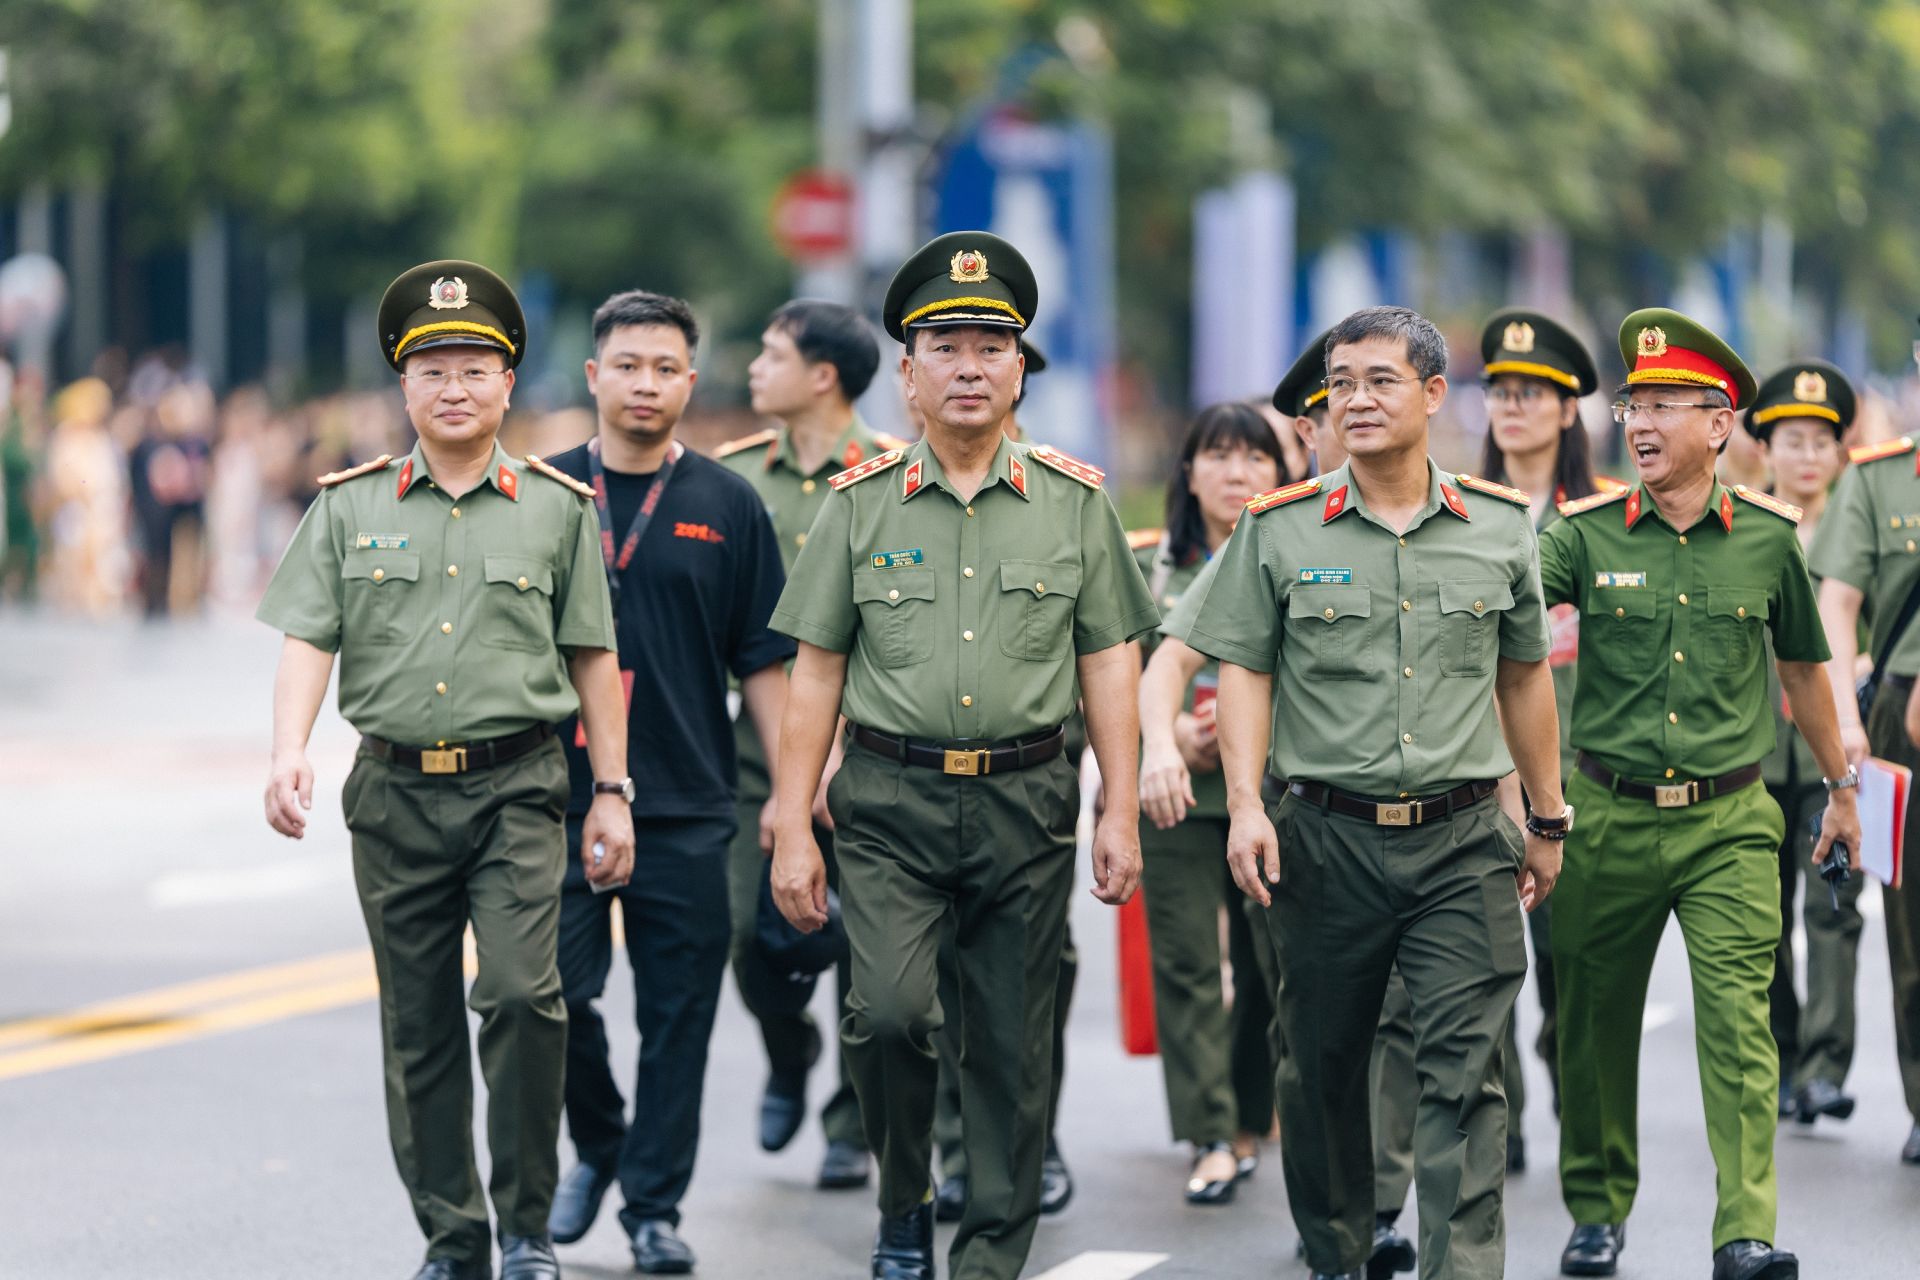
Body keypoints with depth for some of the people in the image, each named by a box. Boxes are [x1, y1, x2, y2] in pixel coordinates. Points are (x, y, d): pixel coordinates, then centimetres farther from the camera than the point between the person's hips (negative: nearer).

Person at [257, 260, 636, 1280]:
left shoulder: (557, 509, 6)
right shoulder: (350, 507, 7)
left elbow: (592, 660, 9)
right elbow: (308, 641, 1)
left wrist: (612, 792, 6)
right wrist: (290, 753, -15)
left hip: (517, 786, -2)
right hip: (395, 792, 2)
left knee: (520, 993, -18)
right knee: (418, 1028, 7)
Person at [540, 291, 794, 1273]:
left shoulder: (726, 507, 6)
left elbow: (763, 661, 7)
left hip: (684, 806, 0)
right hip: (557, 796, 0)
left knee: (677, 1016, 1)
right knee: (555, 995, -2)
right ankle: (596, 1146, 24)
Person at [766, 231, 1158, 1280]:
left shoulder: (1074, 503, 6)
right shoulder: (861, 506, 4)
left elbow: (1107, 663, 8)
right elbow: (815, 674, 5)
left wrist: (1121, 812, 1)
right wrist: (792, 829, 0)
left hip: (1026, 804, 1)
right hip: (890, 804, -1)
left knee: (1011, 1046, 4)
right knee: (890, 1008, -18)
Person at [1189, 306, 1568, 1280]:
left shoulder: (1500, 528, 6)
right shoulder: (1279, 530, 1)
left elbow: (1524, 677, 16)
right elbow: (1245, 672, 2)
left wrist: (1547, 819, 20)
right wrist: (1244, 805, -10)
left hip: (1463, 842, 0)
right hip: (1326, 841, 0)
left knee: (1464, 1072, -8)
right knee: (1321, 1062, 11)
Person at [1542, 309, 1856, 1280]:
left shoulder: (1766, 536, 3)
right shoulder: (1587, 533, 0)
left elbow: (1802, 668, 16)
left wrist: (1840, 785, 26)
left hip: (1730, 819, -1)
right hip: (1609, 815, 1)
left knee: (1736, 1019, -11)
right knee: (1596, 1021, 11)